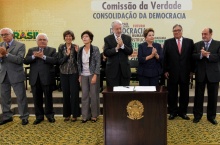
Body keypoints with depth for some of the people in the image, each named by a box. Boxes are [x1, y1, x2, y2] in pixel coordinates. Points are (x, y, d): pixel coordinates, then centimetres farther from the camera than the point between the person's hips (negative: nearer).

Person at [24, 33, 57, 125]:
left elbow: (54, 61, -12)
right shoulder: (31, 50, 14)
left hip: (47, 78, -3)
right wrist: (34, 56, -14)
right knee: (37, 98, 8)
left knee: (48, 97, 6)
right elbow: (25, 61, 2)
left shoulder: (52, 50, 4)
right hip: (35, 78, 3)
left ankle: (49, 115, 21)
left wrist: (43, 56, -19)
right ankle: (39, 116, 20)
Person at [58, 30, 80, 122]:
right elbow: (59, 61, -3)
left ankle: (74, 114, 10)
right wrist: (67, 55, -17)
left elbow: (78, 60, 1)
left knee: (74, 93, -1)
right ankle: (67, 114, 19)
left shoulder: (75, 47, 1)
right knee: (65, 93, 7)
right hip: (64, 73, 1)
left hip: (74, 73, -1)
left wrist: (77, 52, -13)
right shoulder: (61, 47, 3)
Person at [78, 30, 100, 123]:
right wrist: (79, 75, 7)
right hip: (84, 75, 4)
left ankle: (94, 115, 14)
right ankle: (85, 115, 13)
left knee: (94, 95, 1)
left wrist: (95, 75, -16)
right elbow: (79, 63, 11)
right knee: (84, 95, 4)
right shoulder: (80, 50, 7)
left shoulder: (95, 49, -6)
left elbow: (98, 63, -9)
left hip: (93, 74, -4)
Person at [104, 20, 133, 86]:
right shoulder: (107, 39, 1)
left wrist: (122, 45, -17)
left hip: (124, 69, 2)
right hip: (112, 69, -2)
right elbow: (106, 53, -9)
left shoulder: (127, 38, 6)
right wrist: (116, 48, -19)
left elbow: (130, 52, -3)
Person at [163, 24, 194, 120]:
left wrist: (191, 70, -1)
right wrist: (165, 70, -5)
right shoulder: (168, 42, 3)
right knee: (172, 94, 7)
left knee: (184, 94, 9)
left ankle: (183, 112, 22)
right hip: (172, 72, -1)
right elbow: (165, 57, 0)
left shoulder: (189, 42, 5)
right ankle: (173, 112, 20)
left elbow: (192, 57, 3)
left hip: (185, 72, 1)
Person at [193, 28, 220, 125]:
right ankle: (197, 115, 20)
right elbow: (193, 56, -5)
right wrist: (201, 54, -22)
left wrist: (207, 55, -19)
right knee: (198, 96, 8)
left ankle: (211, 116, 22)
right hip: (200, 74, 1)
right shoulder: (197, 44, 7)